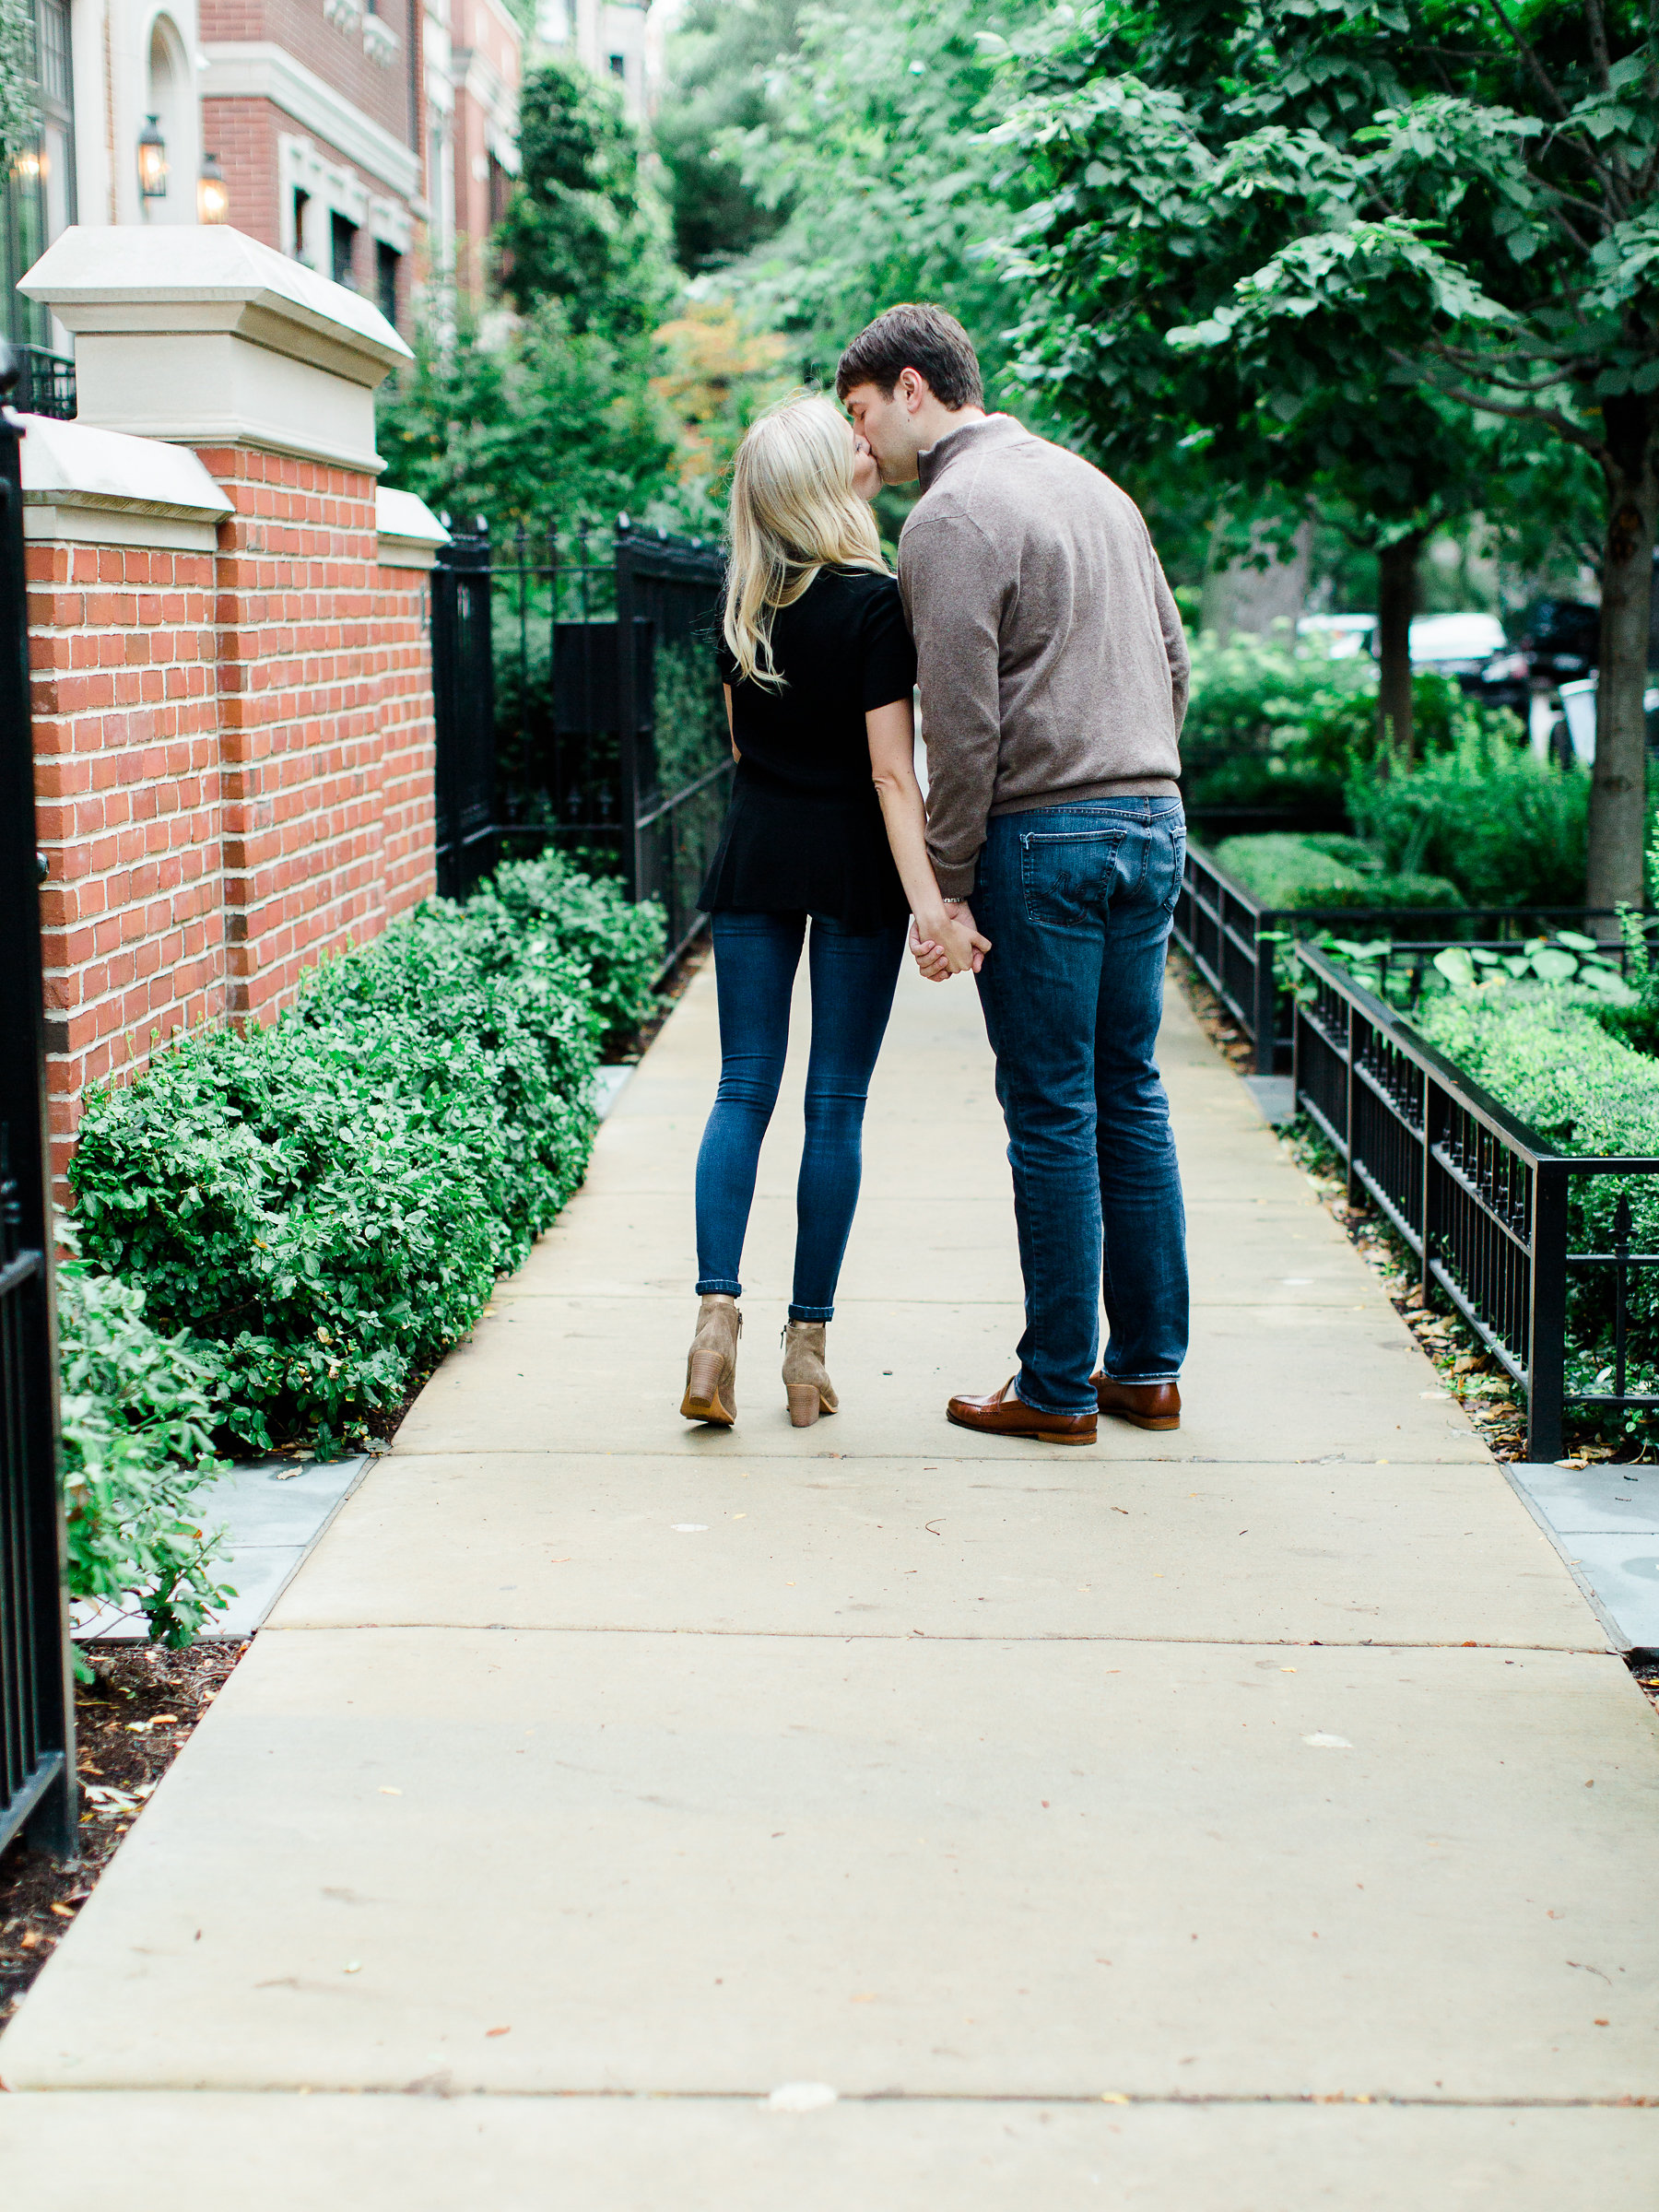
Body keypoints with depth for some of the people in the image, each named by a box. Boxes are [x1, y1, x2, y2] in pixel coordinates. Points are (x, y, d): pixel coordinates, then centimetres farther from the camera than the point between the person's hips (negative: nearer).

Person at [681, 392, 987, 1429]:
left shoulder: (744, 602, 4)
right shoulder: (874, 603, -13)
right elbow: (890, 771, -19)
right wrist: (929, 900, -21)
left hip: (754, 861, 4)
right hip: (853, 866, -4)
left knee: (745, 1088, 7)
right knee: (837, 1102, 3)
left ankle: (718, 1309, -7)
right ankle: (809, 1342, 7)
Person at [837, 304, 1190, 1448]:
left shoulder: (953, 514, -10)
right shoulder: (1092, 482, 16)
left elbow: (963, 724, -15)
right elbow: (1173, 658, 19)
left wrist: (947, 883, -10)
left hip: (1043, 837, -8)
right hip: (1152, 818, 8)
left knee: (1052, 1112, -2)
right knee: (1129, 1095, 12)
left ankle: (1057, 1388, 5)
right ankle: (1147, 1367, 18)